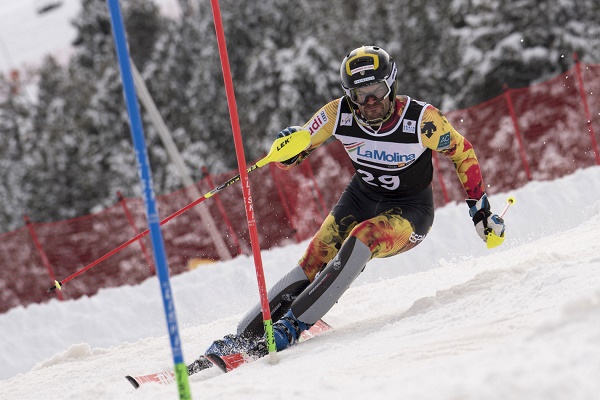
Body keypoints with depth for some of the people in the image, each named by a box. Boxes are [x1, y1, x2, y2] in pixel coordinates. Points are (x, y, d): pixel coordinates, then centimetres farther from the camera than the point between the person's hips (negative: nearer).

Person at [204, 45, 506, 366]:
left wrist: (480, 207, -6)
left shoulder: (421, 119, -25)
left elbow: (462, 152, -8)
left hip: (409, 212, -3)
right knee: (314, 263, -14)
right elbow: (293, 152, -10)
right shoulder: (339, 114, -18)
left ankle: (292, 326, -31)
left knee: (361, 239, -32)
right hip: (361, 199, 4)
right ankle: (244, 336, -9)